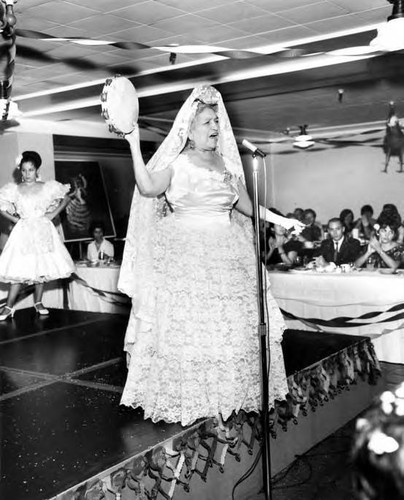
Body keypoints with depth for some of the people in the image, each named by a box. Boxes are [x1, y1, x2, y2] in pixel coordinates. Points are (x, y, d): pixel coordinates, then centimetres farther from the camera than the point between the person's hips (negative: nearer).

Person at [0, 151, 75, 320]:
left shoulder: (48, 187, 2)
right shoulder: (14, 189, 2)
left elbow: (66, 198, 12)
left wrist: (53, 213, 2)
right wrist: (15, 219, -2)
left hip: (43, 231, 1)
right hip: (23, 232, -1)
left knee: (42, 267, 3)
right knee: (19, 269, -7)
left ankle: (38, 303, 17)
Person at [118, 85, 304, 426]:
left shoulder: (227, 164, 13)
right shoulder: (175, 162, -1)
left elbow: (246, 206, 18)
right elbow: (148, 188, -17)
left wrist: (282, 221, 14)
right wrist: (135, 146, -22)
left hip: (224, 254, 5)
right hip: (184, 253, -5)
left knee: (231, 319, 5)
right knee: (184, 321, -4)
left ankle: (227, 392, 18)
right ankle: (185, 396, 8)